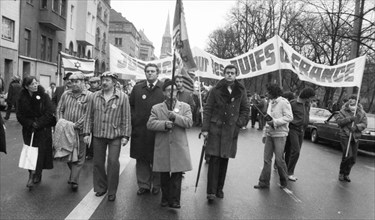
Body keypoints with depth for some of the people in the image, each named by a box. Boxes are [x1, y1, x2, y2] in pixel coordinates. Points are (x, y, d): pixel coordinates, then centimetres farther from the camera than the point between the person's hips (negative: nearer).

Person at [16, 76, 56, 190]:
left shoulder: (44, 96, -7)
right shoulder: (22, 98, 0)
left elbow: (50, 113, -11)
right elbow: (19, 115, 1)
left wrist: (38, 124, -15)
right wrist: (30, 124, -12)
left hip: (43, 130, -2)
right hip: (28, 130, 2)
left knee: (40, 152, -1)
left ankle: (37, 174, 9)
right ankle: (32, 174, 11)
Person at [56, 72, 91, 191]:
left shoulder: (89, 96, -5)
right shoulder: (66, 94, 11)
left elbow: (88, 114, -13)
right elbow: (59, 109, 11)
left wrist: (76, 124, -19)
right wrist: (60, 121, -6)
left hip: (80, 131, -4)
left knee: (79, 156, 0)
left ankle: (74, 181, 8)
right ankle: (74, 174, 36)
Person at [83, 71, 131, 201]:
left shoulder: (122, 97, -2)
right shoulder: (95, 96, 6)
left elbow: (126, 118, -3)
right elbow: (89, 116, 8)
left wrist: (125, 136, -6)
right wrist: (86, 133, 2)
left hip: (115, 136, -3)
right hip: (97, 135, 3)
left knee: (113, 162, -6)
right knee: (98, 162, 11)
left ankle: (112, 192, 11)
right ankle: (100, 187, 29)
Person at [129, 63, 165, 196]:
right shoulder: (137, 88, 12)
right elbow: (131, 106, 13)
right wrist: (134, 120, 1)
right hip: (140, 130, 3)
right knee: (141, 159, 8)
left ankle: (156, 185, 21)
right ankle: (143, 185, 21)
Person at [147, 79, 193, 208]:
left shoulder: (185, 107, 6)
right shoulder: (156, 108, 7)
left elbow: (189, 122, -7)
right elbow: (150, 124, -4)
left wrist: (175, 117, -20)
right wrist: (164, 124, -19)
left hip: (179, 146, -1)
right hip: (162, 147, 1)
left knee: (177, 174, 0)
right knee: (164, 175, 12)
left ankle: (174, 200, 10)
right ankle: (165, 198, 27)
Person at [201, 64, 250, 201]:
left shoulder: (241, 91, 7)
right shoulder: (215, 90, 0)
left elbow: (246, 109, 13)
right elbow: (207, 110, -1)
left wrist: (239, 124, 0)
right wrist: (205, 128, -7)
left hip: (231, 131, 2)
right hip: (216, 128, -2)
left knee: (224, 160, 8)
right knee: (214, 159, -5)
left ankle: (219, 189, 19)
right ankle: (211, 191, 1)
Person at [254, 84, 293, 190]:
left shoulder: (283, 102, -9)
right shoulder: (271, 102, 15)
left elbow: (289, 117, -16)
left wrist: (275, 122, -19)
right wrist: (264, 133, 16)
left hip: (280, 134, -7)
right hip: (269, 134, 7)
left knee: (279, 159, 0)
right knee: (267, 159, 4)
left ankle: (284, 181, 22)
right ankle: (264, 182, 10)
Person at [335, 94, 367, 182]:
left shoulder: (362, 113, 2)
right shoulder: (343, 111, -5)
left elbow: (364, 124, -5)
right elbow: (339, 121, -11)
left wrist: (356, 127, -23)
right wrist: (349, 119, -23)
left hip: (355, 137, 4)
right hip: (345, 136, -4)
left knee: (353, 159, 7)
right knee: (348, 155, -15)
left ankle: (346, 174, 26)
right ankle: (341, 173, 6)